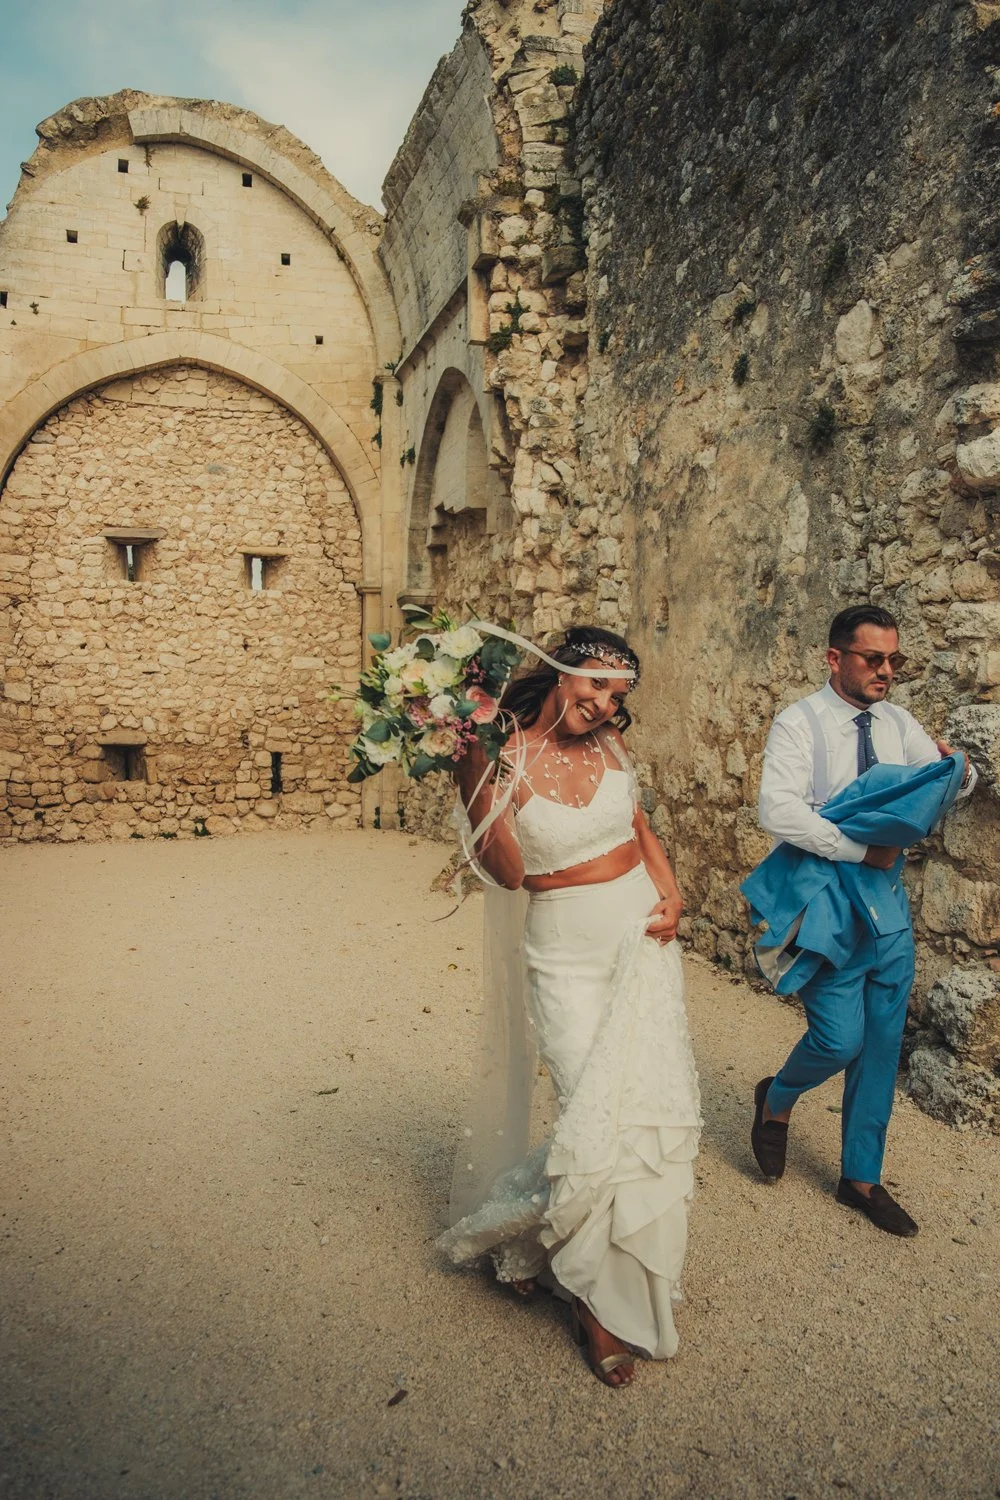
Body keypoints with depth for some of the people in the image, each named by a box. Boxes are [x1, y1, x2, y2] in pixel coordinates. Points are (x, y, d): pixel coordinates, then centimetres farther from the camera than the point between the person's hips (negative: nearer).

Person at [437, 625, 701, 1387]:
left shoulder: (608, 743, 3)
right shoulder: (501, 759, -10)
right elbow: (508, 871, -19)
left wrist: (672, 893, 1)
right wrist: (481, 772, -27)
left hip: (644, 938, 5)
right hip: (569, 956, -5)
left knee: (654, 1103, 4)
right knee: (598, 1117, -11)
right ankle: (599, 1300, 17)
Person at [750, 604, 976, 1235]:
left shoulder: (899, 725, 7)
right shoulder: (800, 723, -12)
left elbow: (948, 790, 11)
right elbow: (779, 811, -25)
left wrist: (957, 769, -12)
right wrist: (864, 849, -25)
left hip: (891, 907, 6)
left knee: (883, 1047, 12)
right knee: (840, 1038, -10)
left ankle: (862, 1177, 31)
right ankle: (777, 1097, 25)